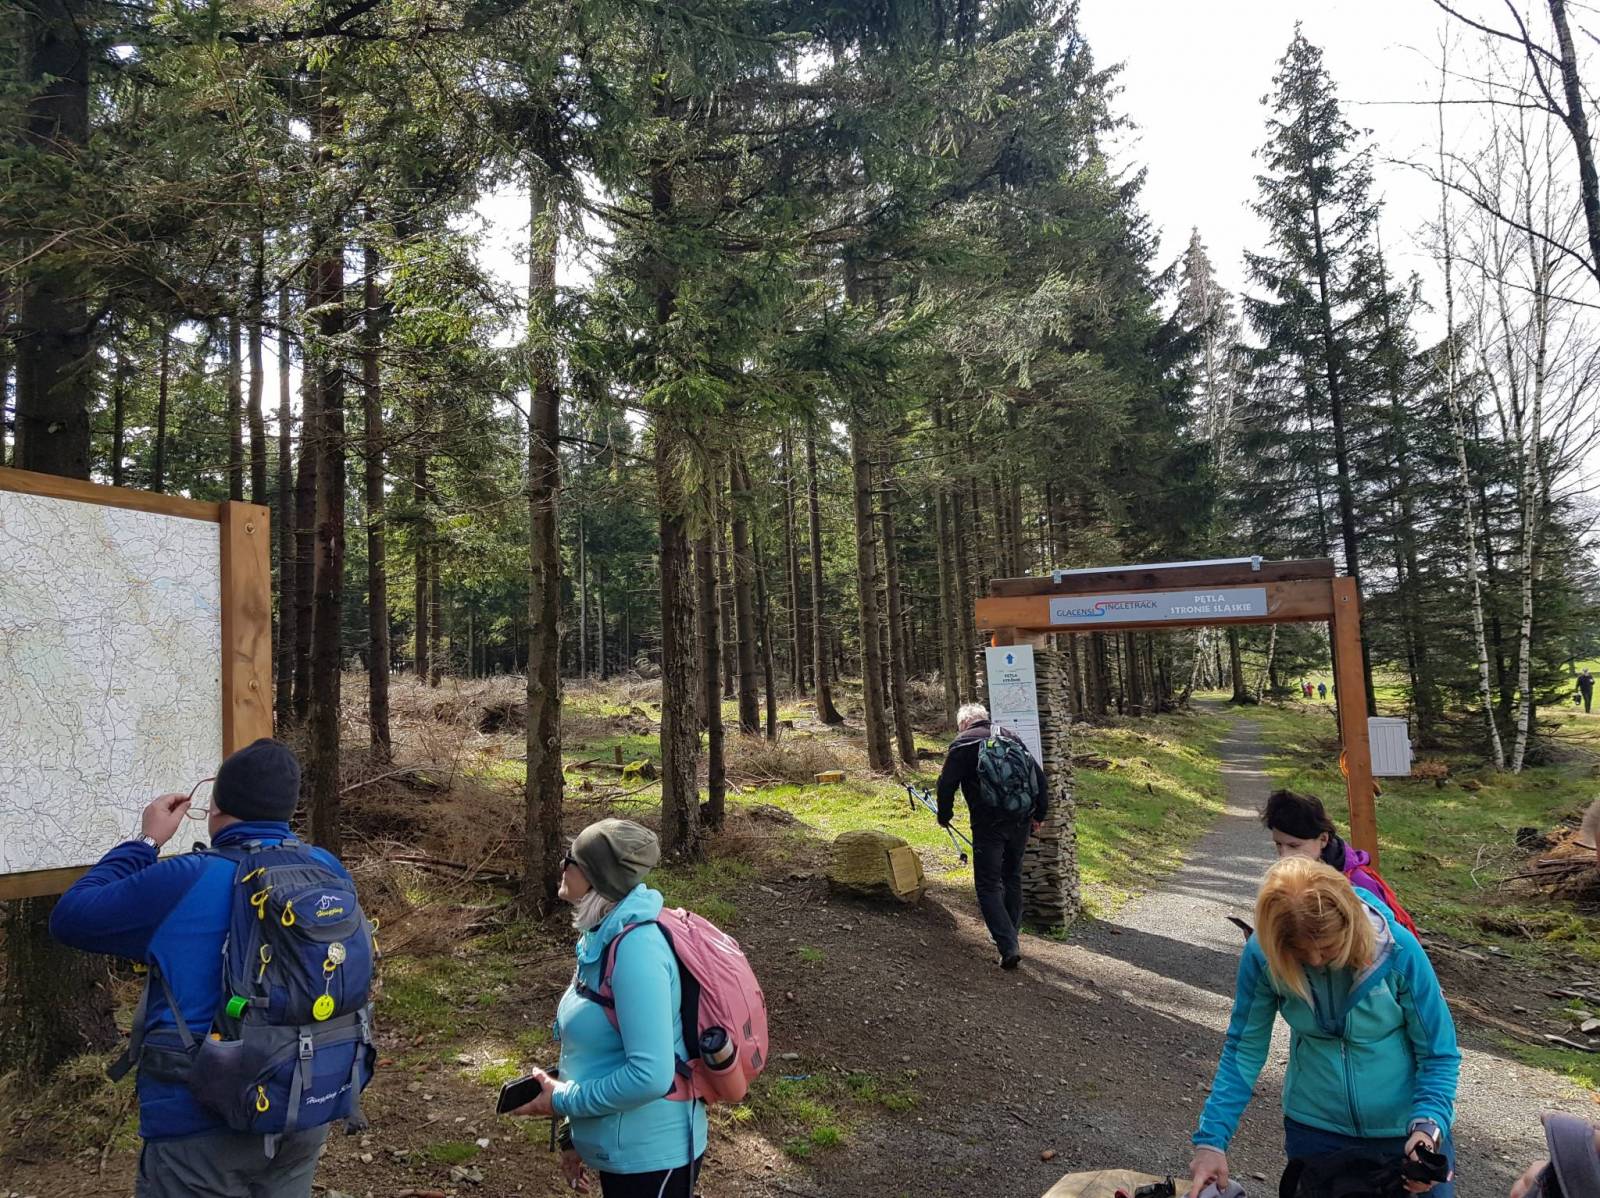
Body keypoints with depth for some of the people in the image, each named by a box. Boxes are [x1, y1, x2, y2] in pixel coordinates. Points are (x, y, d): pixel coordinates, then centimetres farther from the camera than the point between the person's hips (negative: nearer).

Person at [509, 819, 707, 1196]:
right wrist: (576, 1135, 14)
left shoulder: (635, 946, -28)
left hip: (651, 1156, -8)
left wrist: (563, 1101, -18)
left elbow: (650, 1075, -31)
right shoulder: (604, 936, 1)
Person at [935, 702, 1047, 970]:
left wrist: (944, 816, 10)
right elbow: (1038, 775, 12)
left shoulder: (963, 743, -1)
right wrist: (1039, 814, 18)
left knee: (988, 886, 0)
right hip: (1021, 821, 5)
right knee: (1012, 879, 20)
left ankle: (1008, 946, -10)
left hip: (988, 824, -5)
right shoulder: (1011, 736, 14)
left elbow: (947, 784, -6)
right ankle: (1011, 936, 30)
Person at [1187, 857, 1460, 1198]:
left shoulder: (1398, 950, -25)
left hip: (1405, 1128, -1)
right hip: (1315, 1129, 1)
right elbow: (1244, 1050, -11)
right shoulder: (1262, 954, -21)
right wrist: (1211, 1139, -17)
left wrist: (1428, 1128, -28)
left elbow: (1439, 1055, -13)